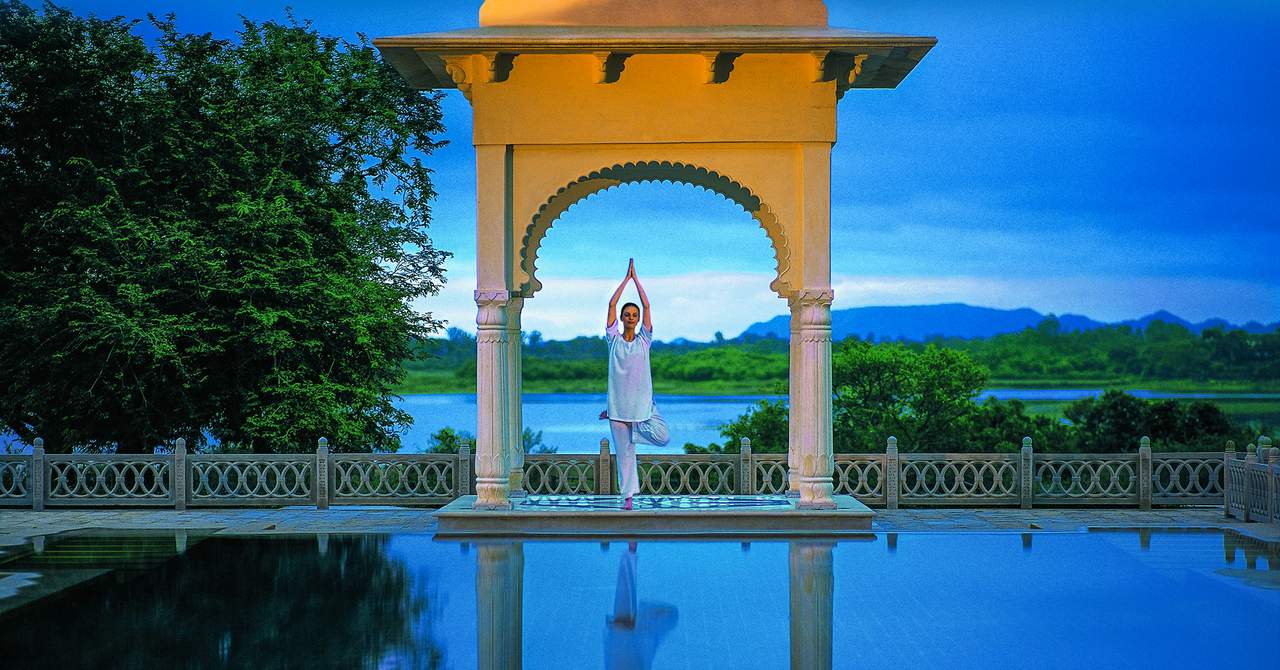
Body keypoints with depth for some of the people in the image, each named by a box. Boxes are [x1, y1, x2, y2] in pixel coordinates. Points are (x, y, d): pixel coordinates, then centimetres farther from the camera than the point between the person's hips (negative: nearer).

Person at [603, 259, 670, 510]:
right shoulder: (614, 339, 3)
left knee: (662, 437, -13)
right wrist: (626, 278, 1)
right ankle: (628, 495, 13)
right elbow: (612, 305, -2)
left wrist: (636, 278, 2)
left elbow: (647, 306, 0)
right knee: (624, 451, 1)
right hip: (619, 401, -1)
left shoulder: (644, 339, 4)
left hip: (642, 400, 1)